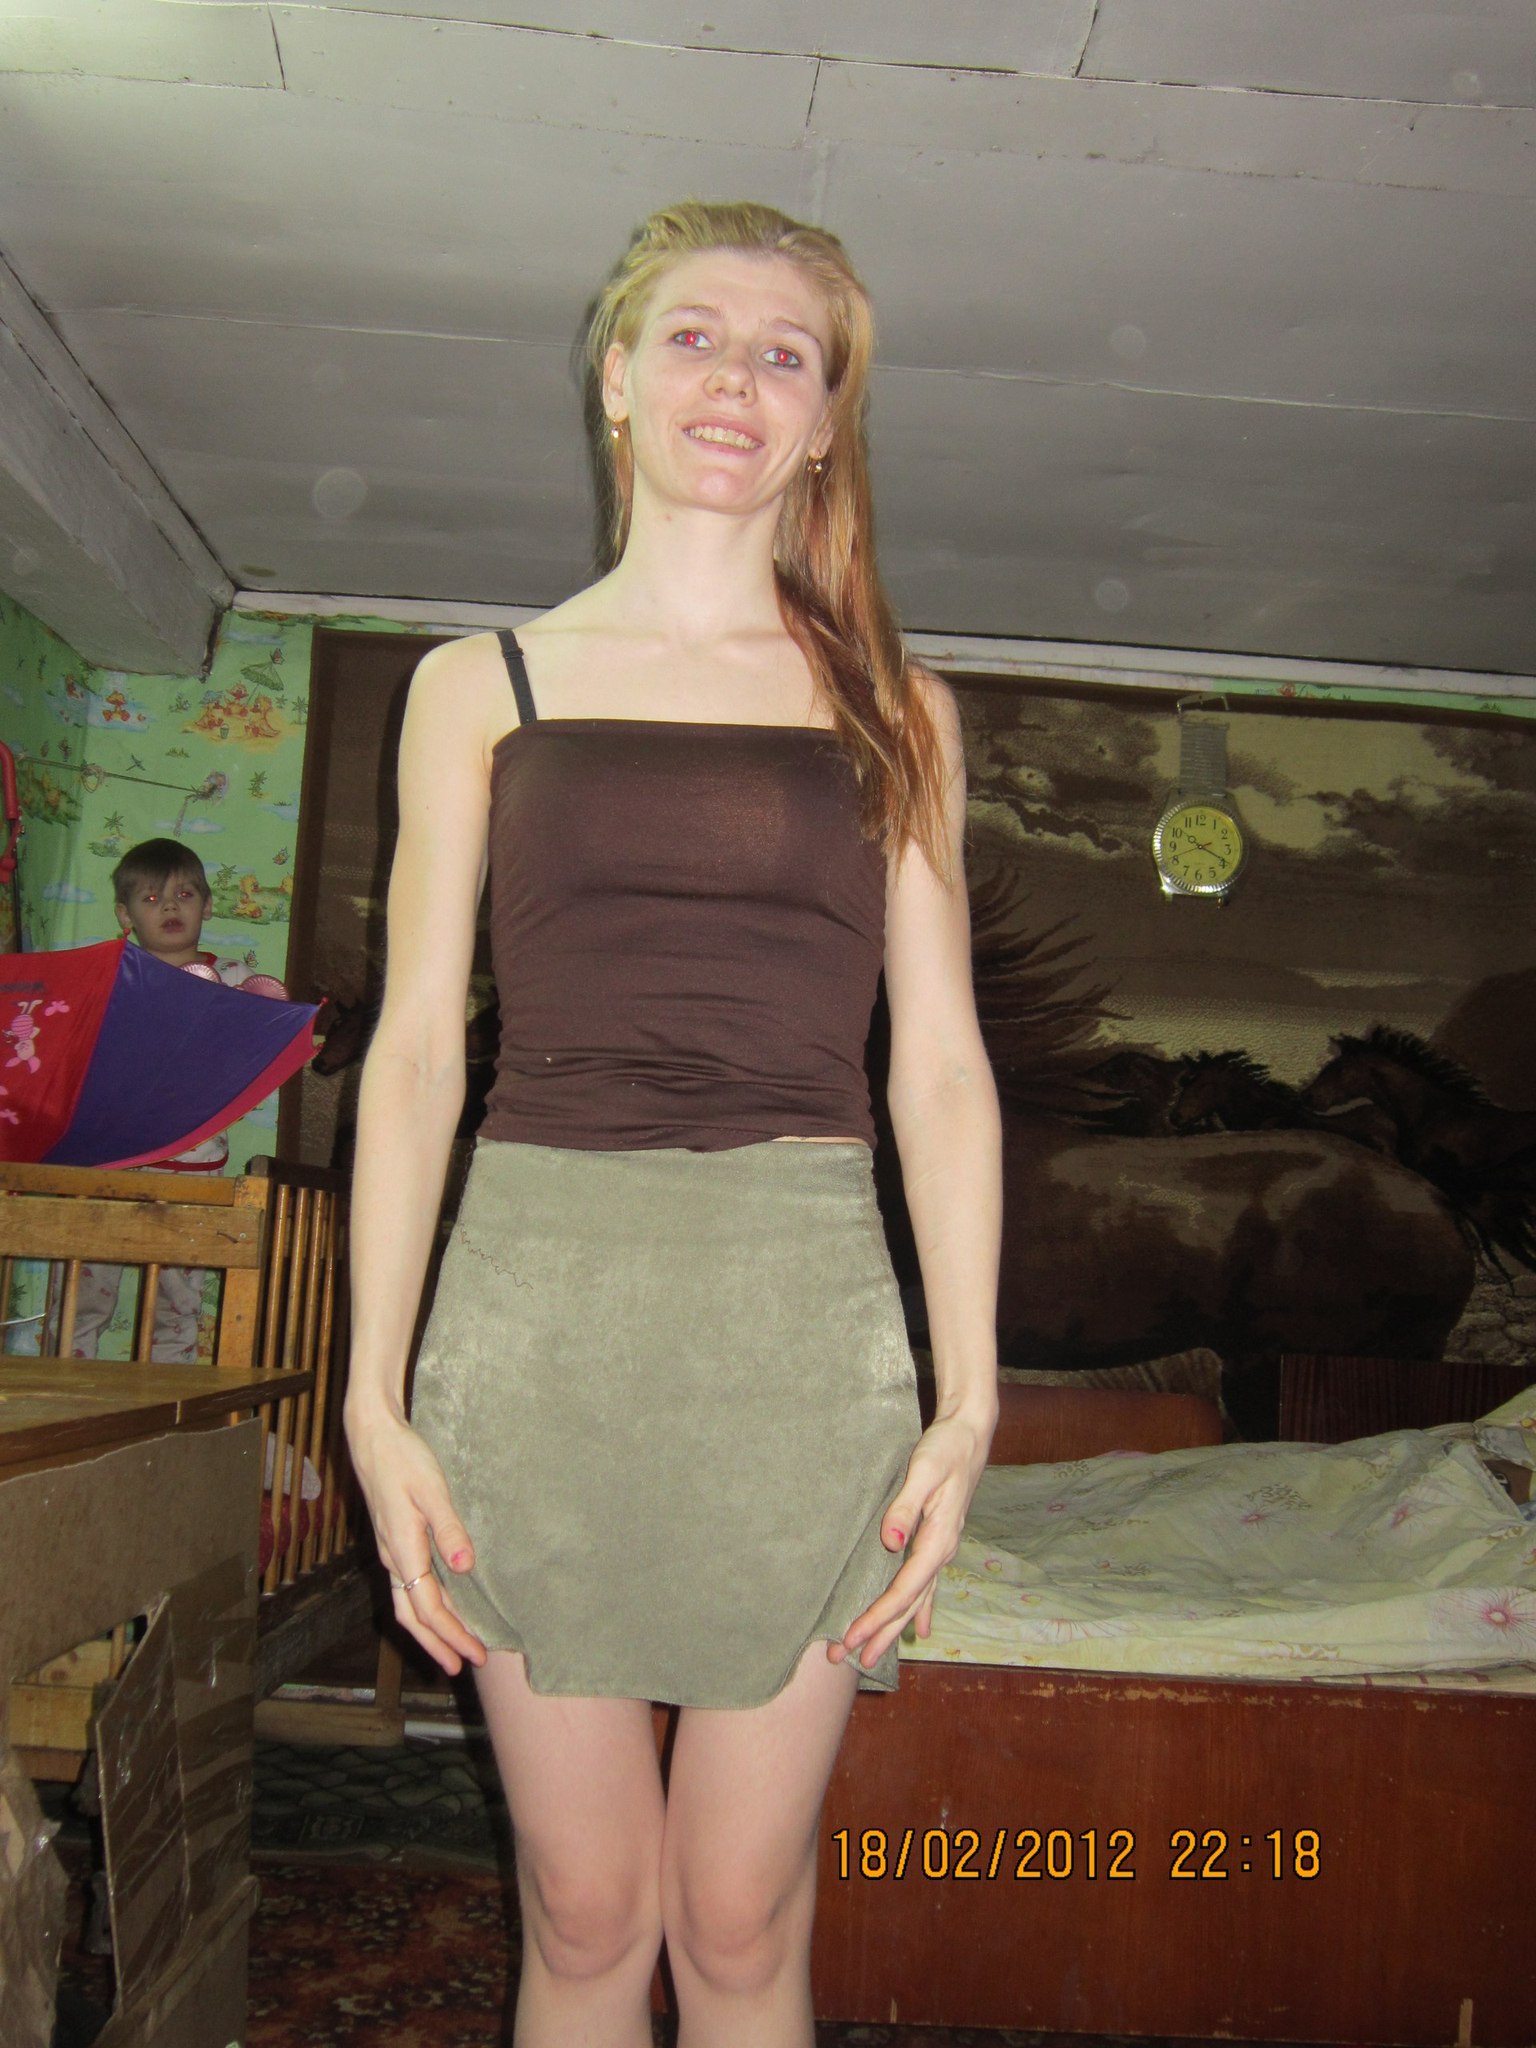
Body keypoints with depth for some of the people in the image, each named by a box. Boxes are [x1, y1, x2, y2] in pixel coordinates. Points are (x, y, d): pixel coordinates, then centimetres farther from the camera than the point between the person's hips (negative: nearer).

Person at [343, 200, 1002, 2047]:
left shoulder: (892, 711, 11)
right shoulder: (481, 687, 9)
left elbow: (939, 1064, 6)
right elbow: (415, 1050, 5)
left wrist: (968, 1399, -1)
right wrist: (377, 1395, -1)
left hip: (804, 1305, 1)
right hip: (542, 1290, 0)